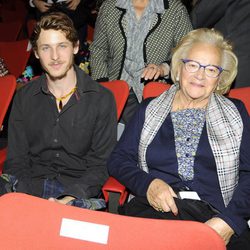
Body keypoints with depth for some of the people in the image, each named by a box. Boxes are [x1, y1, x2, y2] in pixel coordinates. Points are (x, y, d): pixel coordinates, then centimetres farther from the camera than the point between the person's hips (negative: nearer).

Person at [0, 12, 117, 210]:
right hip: (30, 186, 3)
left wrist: (71, 198, -17)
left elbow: (101, 164, 0)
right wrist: (27, 198, -12)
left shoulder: (102, 99, 2)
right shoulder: (24, 97, 11)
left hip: (79, 191, -2)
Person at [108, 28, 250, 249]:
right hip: (154, 208, 1)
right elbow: (118, 159, 13)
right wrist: (147, 183, -8)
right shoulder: (149, 110, 18)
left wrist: (229, 220, -10)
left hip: (214, 215, 0)